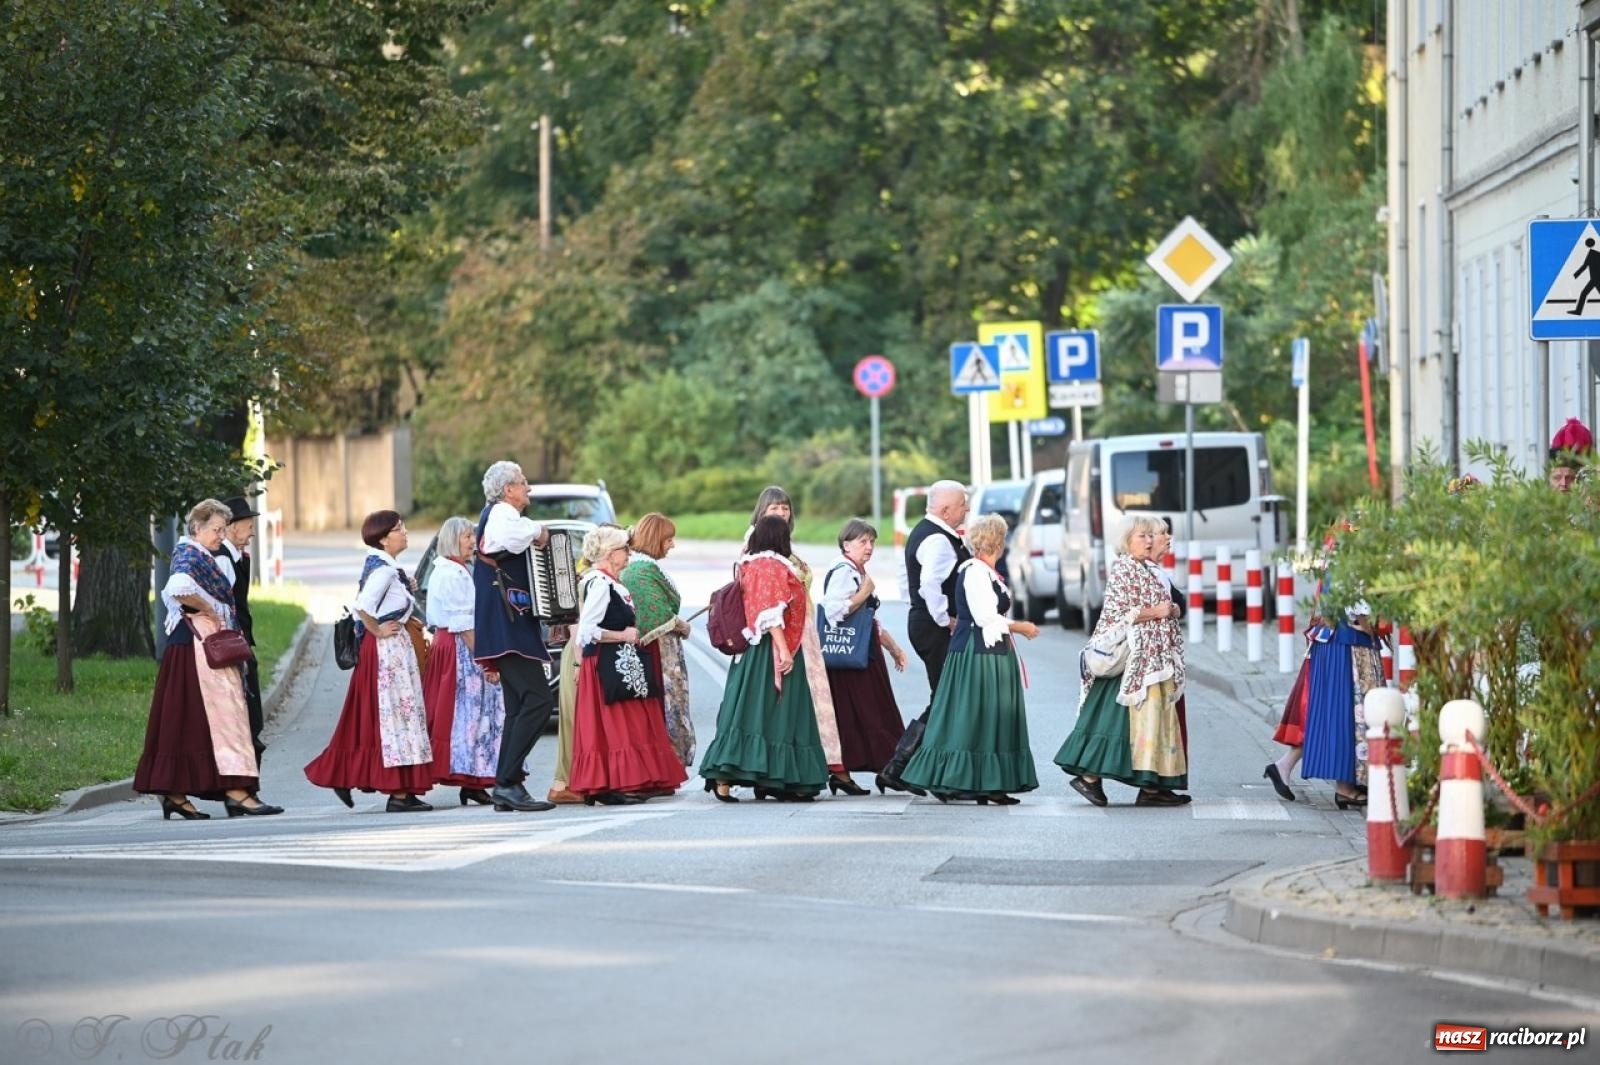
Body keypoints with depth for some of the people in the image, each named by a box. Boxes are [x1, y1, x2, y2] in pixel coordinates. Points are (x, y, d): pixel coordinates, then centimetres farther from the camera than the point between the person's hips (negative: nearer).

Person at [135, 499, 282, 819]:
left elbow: (169, 592, 28)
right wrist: (210, 610, -18)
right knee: (221, 710, -12)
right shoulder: (189, 554, -11)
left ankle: (174, 794, 10)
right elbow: (179, 588, -31)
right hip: (199, 641, -10)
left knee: (185, 718, 9)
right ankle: (235, 790, -15)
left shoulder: (201, 556, 19)